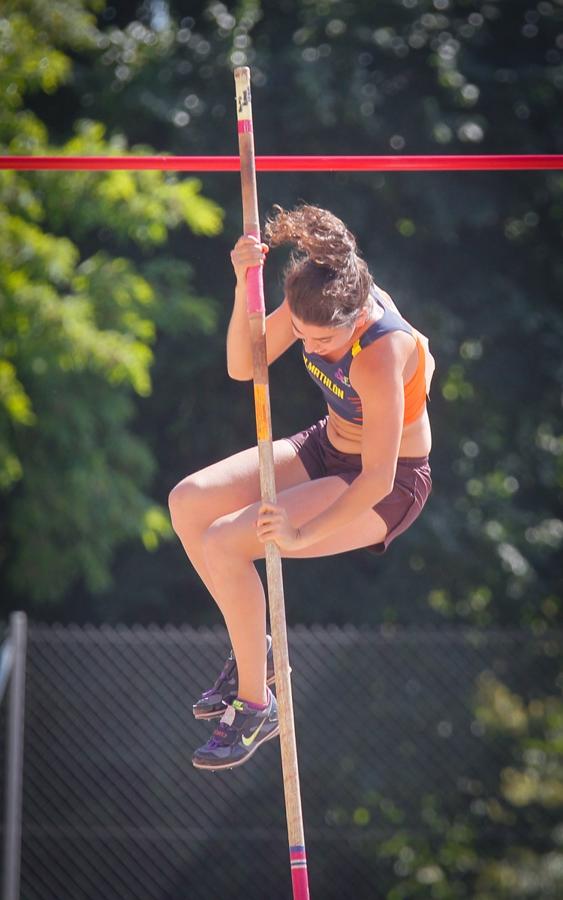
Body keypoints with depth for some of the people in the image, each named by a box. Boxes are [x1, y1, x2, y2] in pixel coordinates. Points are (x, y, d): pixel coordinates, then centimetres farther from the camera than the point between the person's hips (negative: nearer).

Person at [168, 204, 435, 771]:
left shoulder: (380, 356, -35)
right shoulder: (319, 303, -15)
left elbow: (378, 477, -32)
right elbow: (242, 367, -8)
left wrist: (302, 535, -34)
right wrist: (244, 288, -24)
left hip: (391, 485, -8)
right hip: (326, 448, 8)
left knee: (223, 542, -22)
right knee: (188, 502, -4)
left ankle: (256, 704, -6)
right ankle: (253, 649, 13)